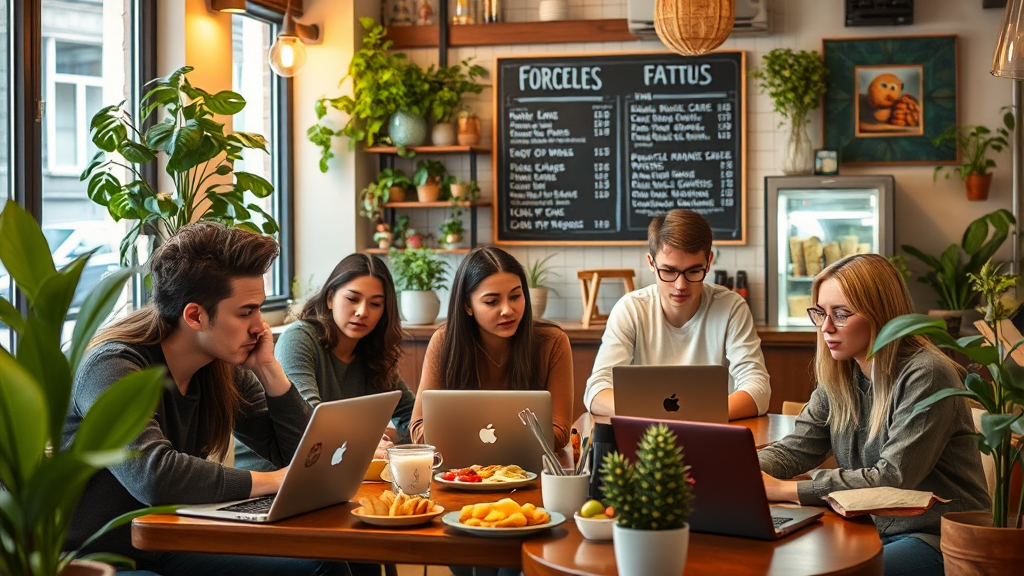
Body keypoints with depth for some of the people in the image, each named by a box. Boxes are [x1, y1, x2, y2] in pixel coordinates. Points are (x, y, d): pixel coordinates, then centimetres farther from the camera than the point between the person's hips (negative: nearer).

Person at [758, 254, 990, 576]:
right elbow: (795, 449, 3)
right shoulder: (839, 376, 7)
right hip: (870, 529, 7)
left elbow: (893, 478, -23)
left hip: (935, 539, -7)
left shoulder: (925, 376, -18)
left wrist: (785, 489, -25)